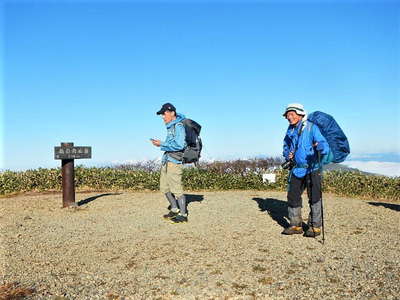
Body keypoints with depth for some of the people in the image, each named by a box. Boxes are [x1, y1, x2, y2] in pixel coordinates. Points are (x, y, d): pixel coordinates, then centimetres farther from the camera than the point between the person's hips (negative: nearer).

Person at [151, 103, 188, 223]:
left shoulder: (179, 126, -12)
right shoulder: (171, 126, 16)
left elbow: (179, 145, -20)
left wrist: (162, 144, -14)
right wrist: (161, 144, 12)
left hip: (174, 161, -10)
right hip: (166, 160, 10)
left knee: (176, 189, -5)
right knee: (164, 187, 16)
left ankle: (183, 215, 6)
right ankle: (175, 210, 29)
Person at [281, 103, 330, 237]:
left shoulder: (311, 128, -9)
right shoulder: (290, 131, 10)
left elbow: (324, 145, -17)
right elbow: (286, 147, 25)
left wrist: (321, 148, -41)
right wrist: (288, 155, 4)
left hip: (312, 169, -6)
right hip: (296, 169, 6)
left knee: (314, 198, -2)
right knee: (293, 197, 7)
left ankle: (315, 227, 10)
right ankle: (296, 225, 19)